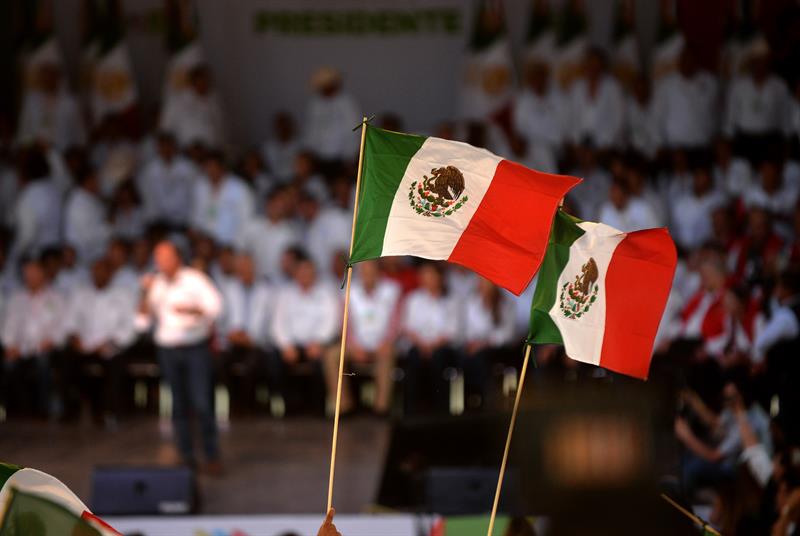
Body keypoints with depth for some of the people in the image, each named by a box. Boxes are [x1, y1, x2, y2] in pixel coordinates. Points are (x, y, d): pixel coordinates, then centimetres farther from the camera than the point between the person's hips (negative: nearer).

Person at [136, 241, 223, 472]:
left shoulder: (195, 279, -3)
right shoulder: (154, 284, 6)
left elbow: (215, 305, -13)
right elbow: (142, 321, 1)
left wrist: (189, 310, -25)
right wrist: (145, 294, -11)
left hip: (196, 347, -3)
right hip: (167, 349, 3)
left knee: (201, 404, -10)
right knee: (179, 406, 5)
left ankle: (212, 455, -1)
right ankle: (187, 457, 12)